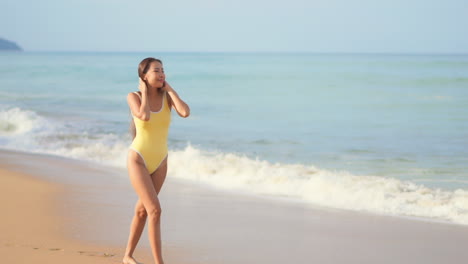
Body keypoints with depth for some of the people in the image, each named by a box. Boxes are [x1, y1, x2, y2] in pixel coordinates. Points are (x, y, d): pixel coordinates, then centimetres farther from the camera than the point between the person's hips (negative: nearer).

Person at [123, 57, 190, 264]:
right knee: (155, 210, -17)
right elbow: (145, 116, -30)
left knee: (142, 209, 16)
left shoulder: (167, 96, 0)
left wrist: (169, 89, -10)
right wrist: (144, 91, -15)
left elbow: (185, 113, -19)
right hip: (138, 160, -5)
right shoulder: (133, 97, -10)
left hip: (159, 162, 5)